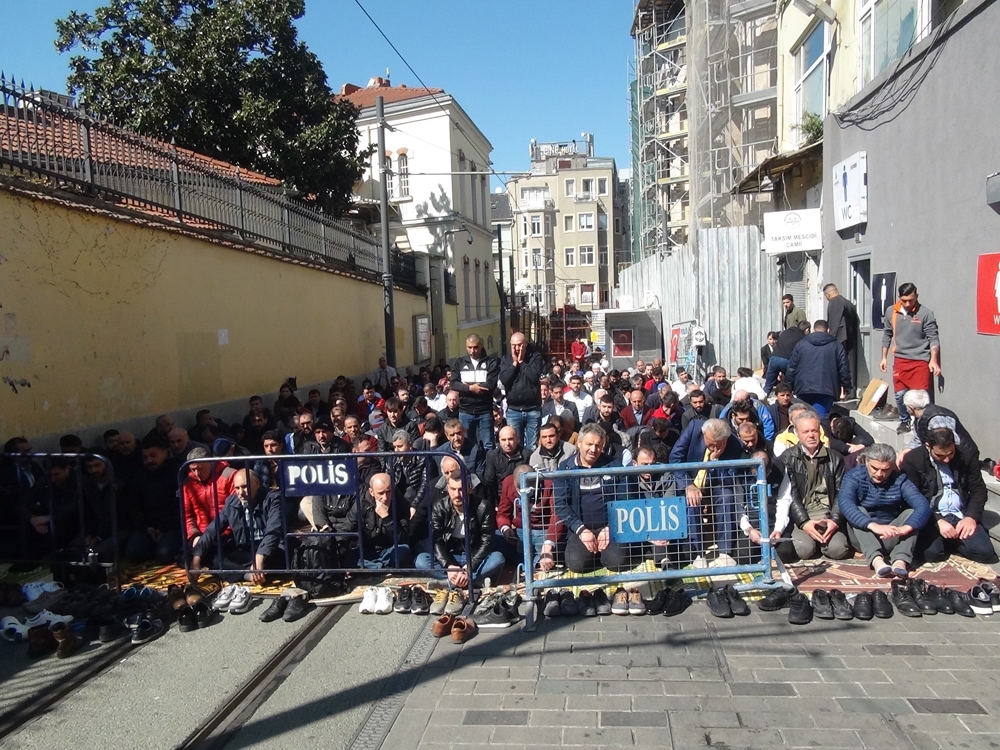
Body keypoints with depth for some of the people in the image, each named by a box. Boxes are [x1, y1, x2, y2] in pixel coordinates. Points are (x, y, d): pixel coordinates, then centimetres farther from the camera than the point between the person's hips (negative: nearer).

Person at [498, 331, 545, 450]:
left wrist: (521, 362, -11)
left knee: (532, 447, 4)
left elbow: (535, 376, -16)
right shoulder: (506, 359, 6)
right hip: (513, 410, 2)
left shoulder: (536, 356, -1)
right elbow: (504, 380, -7)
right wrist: (514, 363, -10)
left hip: (533, 410, -2)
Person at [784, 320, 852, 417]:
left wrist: (789, 388, 17)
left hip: (803, 390, 2)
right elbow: (844, 369, 6)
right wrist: (846, 387, 16)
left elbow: (791, 368, 10)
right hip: (826, 391, -2)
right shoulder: (836, 346, 8)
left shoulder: (800, 344, 11)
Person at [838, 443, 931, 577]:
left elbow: (923, 506, -24)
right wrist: (874, 526, -48)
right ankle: (876, 559, -45)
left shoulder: (900, 480, -8)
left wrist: (905, 528, -44)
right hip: (863, 538, -1)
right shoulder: (854, 476, -13)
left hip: (892, 539, 2)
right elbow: (845, 504, -32)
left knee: (911, 512, -20)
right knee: (858, 512, -27)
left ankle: (900, 561, -38)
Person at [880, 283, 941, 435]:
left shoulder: (925, 314, -10)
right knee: (899, 395, 9)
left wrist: (933, 360, -21)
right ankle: (904, 421, 28)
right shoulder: (892, 312, 3)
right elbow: (887, 335, 13)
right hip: (900, 360, 4)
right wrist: (884, 357, 12)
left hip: (920, 361, -4)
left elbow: (933, 338, -10)